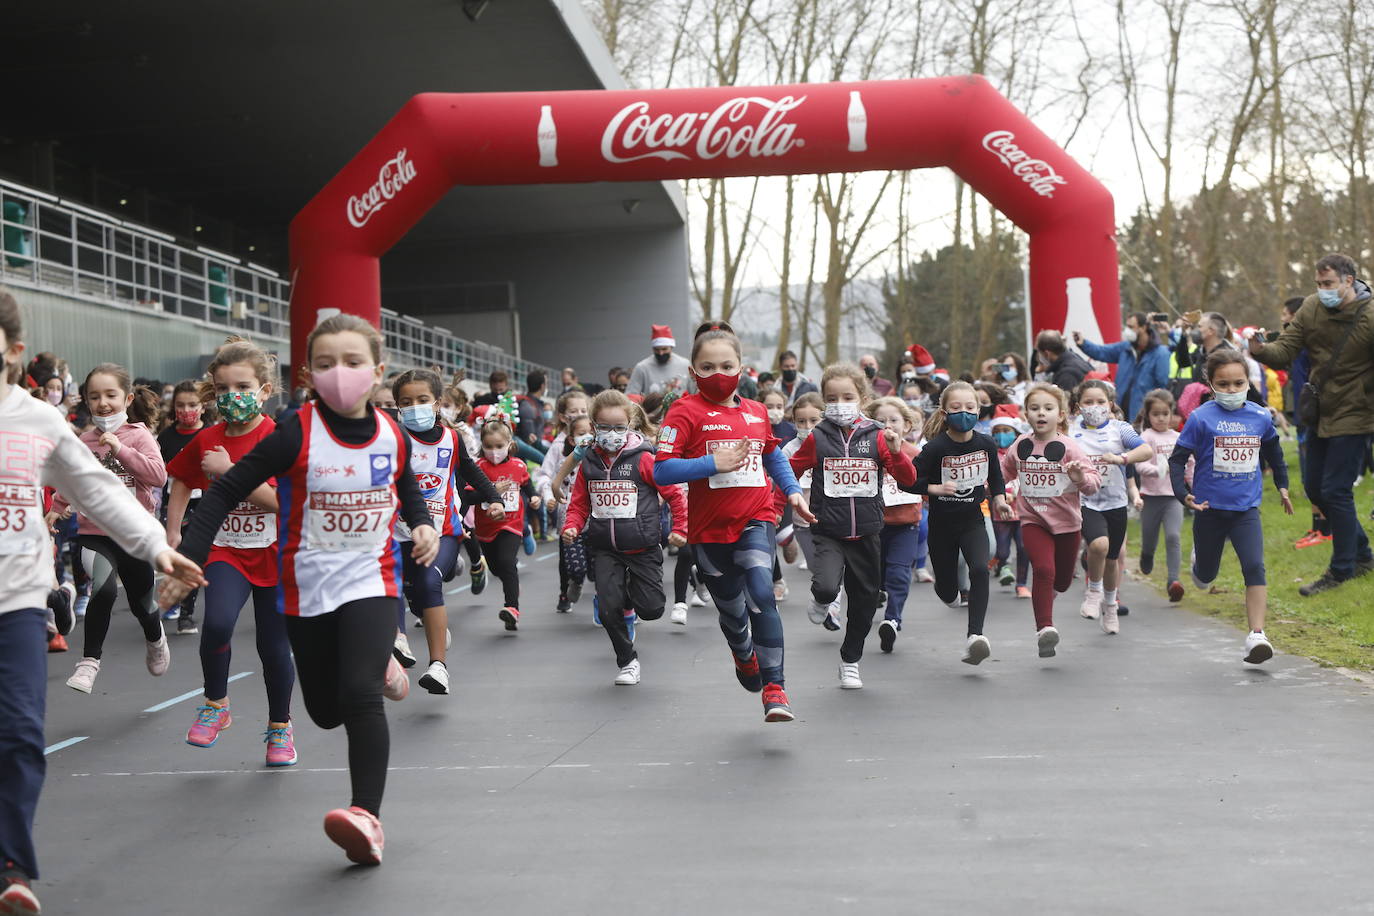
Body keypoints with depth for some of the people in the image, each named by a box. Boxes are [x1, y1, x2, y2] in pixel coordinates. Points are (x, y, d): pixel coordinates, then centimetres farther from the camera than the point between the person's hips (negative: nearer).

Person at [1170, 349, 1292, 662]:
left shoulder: (1260, 417, 2)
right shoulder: (1201, 418, -10)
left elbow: (1273, 451, 23)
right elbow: (1177, 459, -8)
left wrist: (1282, 485, 27)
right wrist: (1183, 494, -21)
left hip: (1246, 509, 1)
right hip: (1209, 508, -1)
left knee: (1255, 567, -16)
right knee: (1205, 576, 15)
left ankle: (1256, 636, -17)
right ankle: (1200, 557, 52)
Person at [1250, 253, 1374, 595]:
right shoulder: (1311, 309, -3)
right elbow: (1286, 352, -7)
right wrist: (1262, 350, -26)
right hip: (1320, 414, 7)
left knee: (1335, 490, -7)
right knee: (1314, 487, 13)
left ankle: (1342, 569, 9)